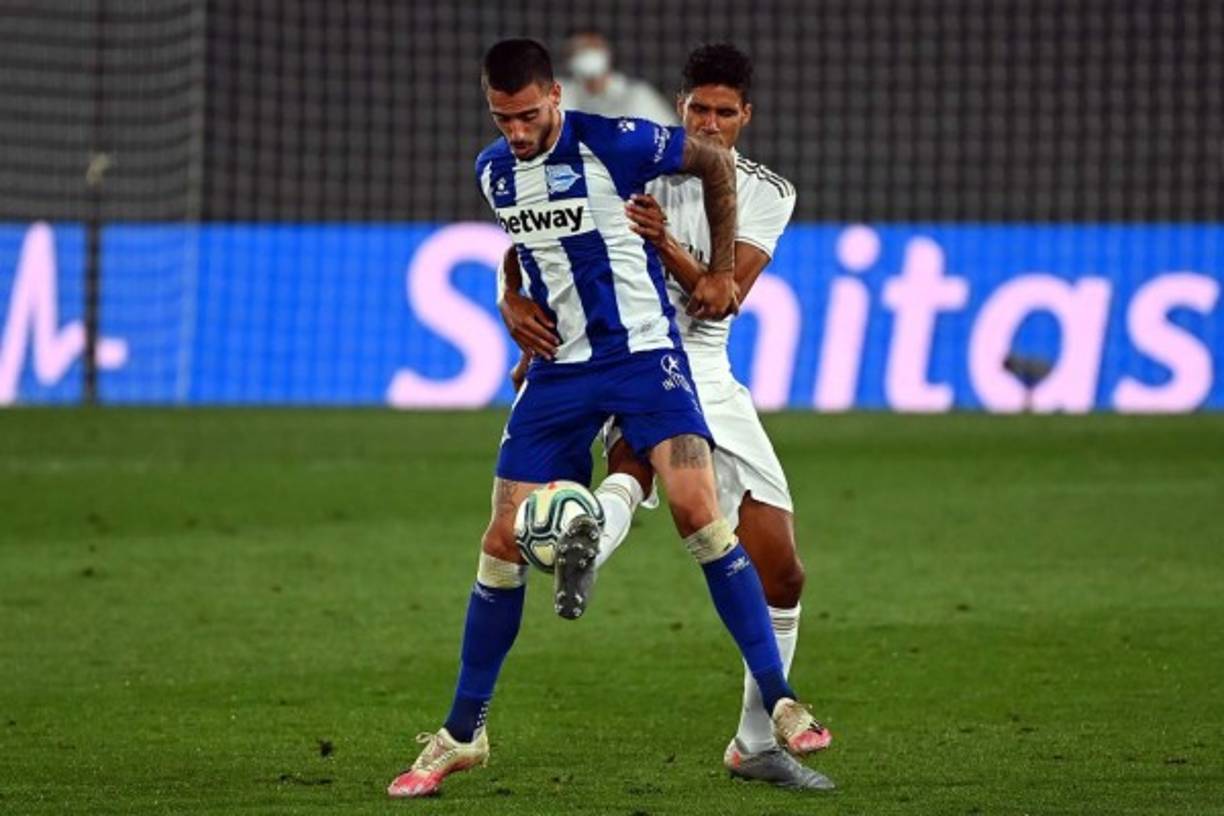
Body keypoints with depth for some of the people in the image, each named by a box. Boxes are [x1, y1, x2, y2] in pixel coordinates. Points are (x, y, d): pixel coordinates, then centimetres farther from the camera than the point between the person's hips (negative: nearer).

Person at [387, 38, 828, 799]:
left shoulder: (611, 143, -13)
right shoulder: (492, 172, 4)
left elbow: (716, 161, 1)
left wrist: (722, 271, 4)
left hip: (641, 353, -5)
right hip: (557, 369, 5)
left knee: (697, 507, -22)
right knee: (504, 542, 1)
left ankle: (780, 702, -18)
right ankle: (462, 732, 13)